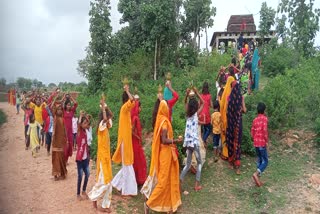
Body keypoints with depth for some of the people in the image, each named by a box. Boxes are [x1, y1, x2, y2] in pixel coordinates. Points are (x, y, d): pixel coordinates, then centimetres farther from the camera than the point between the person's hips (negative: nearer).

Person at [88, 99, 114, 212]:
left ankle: (105, 205, 18)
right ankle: (93, 196, 20)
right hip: (102, 156, -8)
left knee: (108, 182, 10)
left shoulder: (106, 127, 7)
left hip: (107, 155, 8)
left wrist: (106, 106, 6)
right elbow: (105, 118, -36)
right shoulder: (101, 126, -15)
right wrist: (103, 106, -27)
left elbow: (111, 115, 19)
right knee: (103, 182, -4)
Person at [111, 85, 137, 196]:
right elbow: (132, 100, -32)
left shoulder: (126, 109, 10)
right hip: (125, 139, -9)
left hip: (126, 138, 9)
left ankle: (117, 183, 28)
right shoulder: (125, 107, -15)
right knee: (127, 165, -1)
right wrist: (127, 91, -24)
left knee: (127, 164, 17)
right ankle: (127, 189, 9)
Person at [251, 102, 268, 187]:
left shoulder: (255, 119, 9)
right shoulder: (264, 118, -8)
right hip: (262, 143, -6)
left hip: (256, 143, 6)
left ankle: (258, 176, 16)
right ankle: (256, 174, -20)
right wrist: (266, 141, -10)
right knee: (265, 161, -1)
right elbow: (265, 130, -18)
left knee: (259, 160, 15)